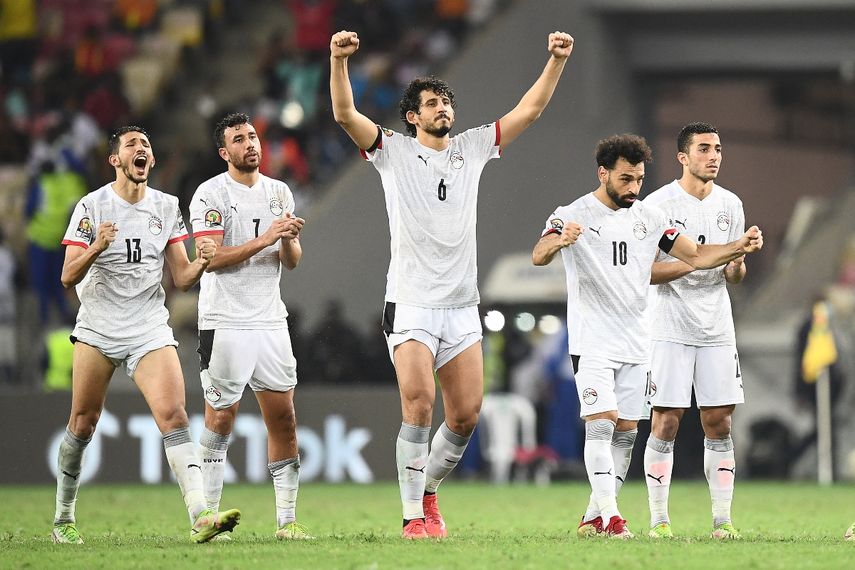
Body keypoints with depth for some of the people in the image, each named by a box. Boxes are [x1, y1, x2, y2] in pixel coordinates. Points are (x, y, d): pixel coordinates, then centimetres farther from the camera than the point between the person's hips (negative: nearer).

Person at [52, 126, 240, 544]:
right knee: (83, 423, 5)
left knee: (173, 415, -16)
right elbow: (68, 277, -8)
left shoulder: (167, 207, 6)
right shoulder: (91, 206, -4)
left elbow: (182, 278, 5)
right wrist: (96, 248, -28)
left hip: (149, 330, 1)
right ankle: (63, 518, 23)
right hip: (98, 330, -1)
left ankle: (200, 517, -28)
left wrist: (201, 262, -18)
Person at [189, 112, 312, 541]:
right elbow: (211, 259, -15)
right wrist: (265, 239, -21)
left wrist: (290, 240, -11)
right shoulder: (211, 195, -6)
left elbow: (292, 261, 11)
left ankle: (287, 520, 5)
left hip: (270, 320, 5)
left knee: (283, 418, 2)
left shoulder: (279, 193, 12)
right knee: (221, 417, -4)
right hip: (225, 323, -5)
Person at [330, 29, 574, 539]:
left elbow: (530, 109, 12)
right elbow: (345, 114, -11)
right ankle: (414, 516, -11)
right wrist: (339, 60, -26)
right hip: (410, 304, -4)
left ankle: (428, 490, 26)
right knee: (418, 405, -17)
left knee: (467, 414, 2)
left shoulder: (472, 148, 13)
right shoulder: (393, 150, 2)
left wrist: (557, 61, 1)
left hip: (462, 308, 4)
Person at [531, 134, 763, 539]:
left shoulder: (649, 217, 9)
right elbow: (538, 257, -24)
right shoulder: (573, 216, -8)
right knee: (601, 424, -16)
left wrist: (739, 247, -8)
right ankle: (610, 517, -18)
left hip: (636, 345, 6)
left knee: (626, 432, 6)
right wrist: (558, 242, -47)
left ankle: (593, 518, 14)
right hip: (593, 343, -6)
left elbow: (697, 255, 9)